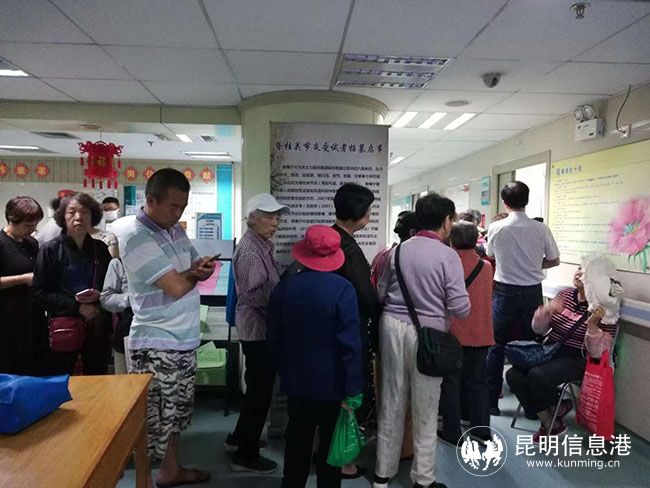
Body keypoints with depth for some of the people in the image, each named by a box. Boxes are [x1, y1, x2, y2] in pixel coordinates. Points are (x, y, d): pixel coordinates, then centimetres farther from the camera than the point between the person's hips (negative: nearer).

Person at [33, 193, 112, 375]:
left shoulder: (100, 249, 8)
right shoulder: (50, 249, -1)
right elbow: (41, 293, -5)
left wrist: (99, 295, -9)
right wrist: (77, 307, -14)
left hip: (98, 328, 3)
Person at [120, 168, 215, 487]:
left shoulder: (175, 230, 7)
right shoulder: (135, 236, -19)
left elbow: (201, 269, 12)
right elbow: (177, 286, -24)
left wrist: (200, 270, -12)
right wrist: (194, 272, -2)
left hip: (184, 340, 9)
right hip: (156, 346, -9)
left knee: (176, 413, 23)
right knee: (152, 422, 2)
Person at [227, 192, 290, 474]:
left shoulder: (262, 245, 12)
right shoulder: (249, 249, -18)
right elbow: (254, 295, -24)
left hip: (261, 327, 10)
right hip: (257, 328, -10)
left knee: (258, 387, 22)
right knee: (260, 389, 2)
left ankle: (240, 438, 39)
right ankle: (246, 456, 18)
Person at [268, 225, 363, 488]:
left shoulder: (284, 287, -5)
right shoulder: (343, 289, -18)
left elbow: (275, 338, 3)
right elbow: (350, 343, -19)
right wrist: (353, 387, -12)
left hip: (296, 381, 4)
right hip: (332, 383, -4)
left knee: (297, 444, 20)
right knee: (330, 446, 14)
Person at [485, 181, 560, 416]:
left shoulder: (496, 228, -9)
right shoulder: (541, 229, -7)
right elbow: (554, 260, 5)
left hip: (504, 291, -1)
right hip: (532, 292, 2)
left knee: (497, 346, 9)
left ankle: (491, 400, 14)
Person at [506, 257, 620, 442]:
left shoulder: (605, 310, -10)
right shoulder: (566, 295, 5)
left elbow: (597, 353, -16)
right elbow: (539, 329, 7)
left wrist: (592, 324, -31)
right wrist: (547, 310, -14)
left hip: (577, 359, -6)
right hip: (551, 351, 6)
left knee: (537, 375, -31)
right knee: (513, 375, -17)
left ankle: (558, 410, 4)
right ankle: (550, 423, 2)